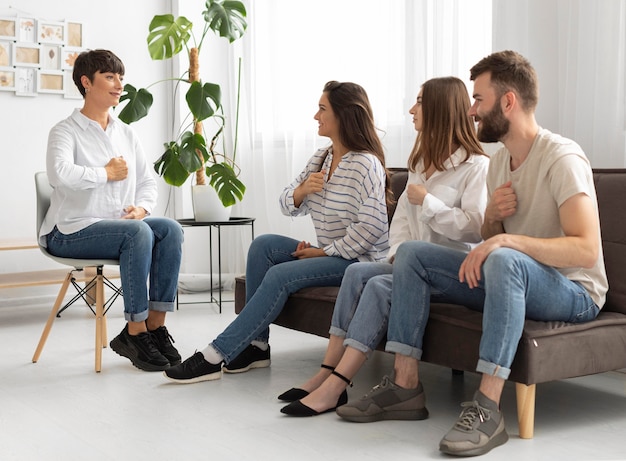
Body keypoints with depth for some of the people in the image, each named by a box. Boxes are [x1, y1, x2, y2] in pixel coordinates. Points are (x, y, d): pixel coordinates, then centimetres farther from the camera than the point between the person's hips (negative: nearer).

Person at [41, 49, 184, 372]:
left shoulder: (126, 133, 16)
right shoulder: (66, 131, -4)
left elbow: (147, 181, 17)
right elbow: (59, 174, -25)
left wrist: (142, 207, -5)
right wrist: (107, 173, -14)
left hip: (122, 224, 6)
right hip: (71, 232, -6)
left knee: (171, 229, -21)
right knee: (138, 232, -33)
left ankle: (156, 325, -21)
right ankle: (134, 333, -27)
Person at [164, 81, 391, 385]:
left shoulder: (366, 165, -17)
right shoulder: (321, 158, 11)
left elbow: (372, 227, -25)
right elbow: (289, 207, 11)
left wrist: (324, 251, -17)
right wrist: (301, 191, -13)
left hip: (358, 259, -9)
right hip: (328, 253, 9)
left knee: (281, 275, -24)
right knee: (263, 245, -8)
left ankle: (216, 356, -20)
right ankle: (255, 345, -9)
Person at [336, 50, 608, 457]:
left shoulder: (562, 157, -17)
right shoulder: (499, 162, 9)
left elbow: (587, 250, -27)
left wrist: (507, 240, -35)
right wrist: (492, 215, -6)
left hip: (574, 292, -8)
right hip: (511, 281, 8)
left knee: (504, 260, -40)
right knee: (411, 253, -4)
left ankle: (488, 409, -36)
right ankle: (405, 383, -8)